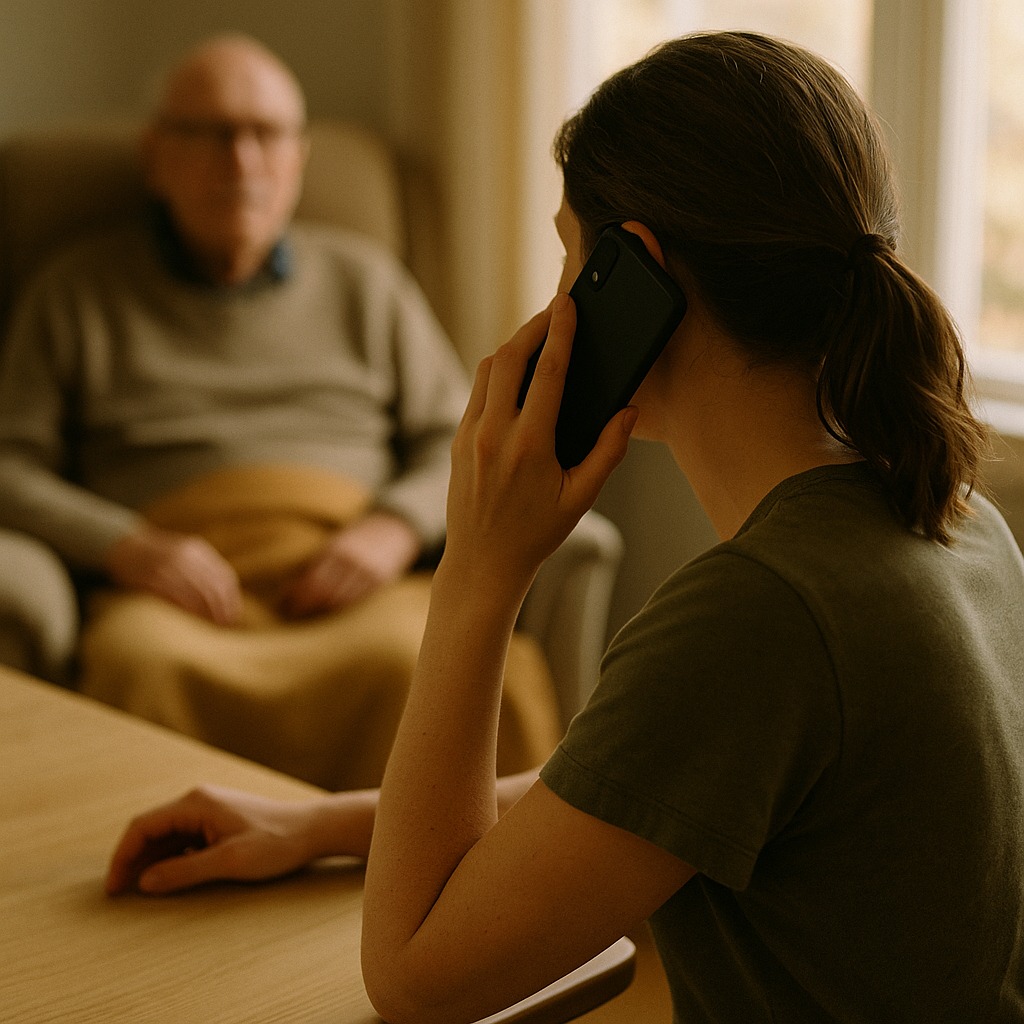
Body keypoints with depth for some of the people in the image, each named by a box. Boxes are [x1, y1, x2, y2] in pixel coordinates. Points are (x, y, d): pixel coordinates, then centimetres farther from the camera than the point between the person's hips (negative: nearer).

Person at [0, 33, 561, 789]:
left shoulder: (363, 280, 23)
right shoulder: (80, 291, 18)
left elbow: (461, 442, 19)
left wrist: (396, 529, -3)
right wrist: (125, 546, -8)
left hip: (350, 584, 2)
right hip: (173, 593, -1)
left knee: (408, 656, -34)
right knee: (136, 663, -37)